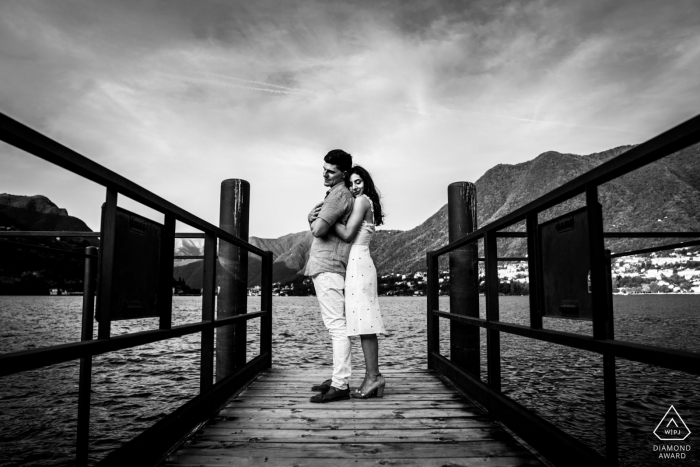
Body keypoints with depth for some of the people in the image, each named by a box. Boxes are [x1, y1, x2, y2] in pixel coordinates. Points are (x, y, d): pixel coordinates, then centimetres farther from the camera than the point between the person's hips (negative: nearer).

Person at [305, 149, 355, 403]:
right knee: (336, 325, 12)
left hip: (329, 267, -11)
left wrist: (315, 220, 1)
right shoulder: (333, 195, 21)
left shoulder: (340, 195, -11)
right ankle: (339, 378, 20)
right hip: (324, 266, 11)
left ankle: (340, 385, -8)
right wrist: (312, 216, 3)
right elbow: (315, 226, 22)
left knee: (336, 325, -10)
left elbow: (318, 230, -18)